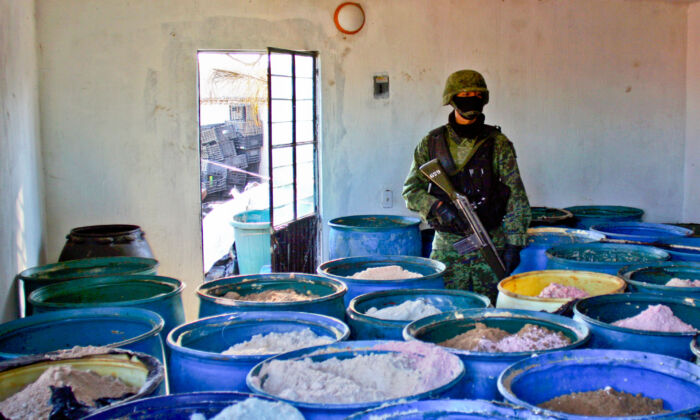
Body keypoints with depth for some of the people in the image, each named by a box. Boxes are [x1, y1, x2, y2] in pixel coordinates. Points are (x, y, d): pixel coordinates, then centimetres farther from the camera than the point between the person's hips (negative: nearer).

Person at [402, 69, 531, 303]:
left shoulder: (498, 144, 1)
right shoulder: (432, 143, 3)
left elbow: (516, 196, 0)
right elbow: (411, 190, 4)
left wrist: (514, 244, -7)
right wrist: (438, 207, -15)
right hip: (446, 246, 1)